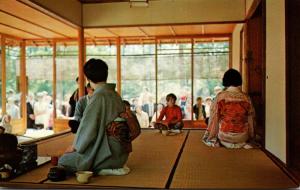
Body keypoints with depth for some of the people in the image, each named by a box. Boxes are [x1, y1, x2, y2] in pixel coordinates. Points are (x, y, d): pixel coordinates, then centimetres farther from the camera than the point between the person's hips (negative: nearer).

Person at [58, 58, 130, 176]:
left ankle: (103, 170, -7)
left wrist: (75, 146, 2)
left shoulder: (98, 96, -16)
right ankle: (115, 166, 9)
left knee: (63, 162, -1)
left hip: (108, 152, -8)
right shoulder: (115, 94, 8)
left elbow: (88, 127, -15)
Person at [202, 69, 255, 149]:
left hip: (224, 137, -1)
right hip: (242, 137, 1)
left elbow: (214, 118, -4)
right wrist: (250, 136, 18)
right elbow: (251, 119, 3)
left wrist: (211, 136, 8)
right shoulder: (246, 98, -5)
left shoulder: (220, 96, -10)